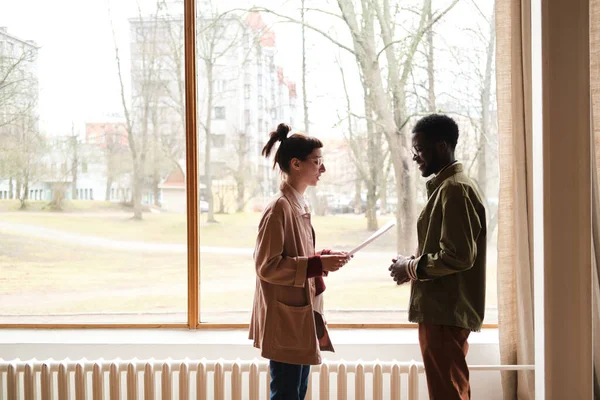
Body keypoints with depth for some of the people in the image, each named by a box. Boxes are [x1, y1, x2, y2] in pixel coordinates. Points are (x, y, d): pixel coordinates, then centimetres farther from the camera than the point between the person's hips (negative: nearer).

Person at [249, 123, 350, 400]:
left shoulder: (301, 206, 12)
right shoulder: (279, 208, -17)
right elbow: (267, 266, -20)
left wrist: (322, 259, 2)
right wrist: (317, 265, -21)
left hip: (302, 316, 10)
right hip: (285, 320, -9)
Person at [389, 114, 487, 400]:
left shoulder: (454, 189, -16)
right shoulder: (446, 186, 16)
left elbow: (458, 256, -24)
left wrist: (412, 268, -11)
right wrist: (414, 264, 8)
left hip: (445, 312, -10)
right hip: (444, 309, 10)